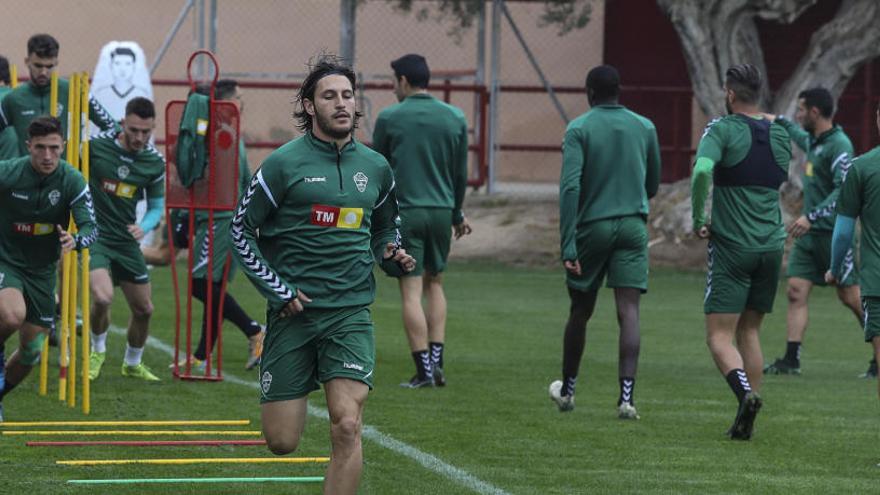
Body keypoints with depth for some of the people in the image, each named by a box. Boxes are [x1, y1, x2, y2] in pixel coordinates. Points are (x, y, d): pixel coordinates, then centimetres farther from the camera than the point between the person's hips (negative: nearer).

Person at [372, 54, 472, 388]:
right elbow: (461, 173, 12)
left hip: (404, 213, -4)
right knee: (434, 283, 18)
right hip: (441, 211, 4)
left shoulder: (389, 118, -5)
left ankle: (424, 370, -6)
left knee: (411, 291, -2)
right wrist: (457, 214, 23)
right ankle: (436, 362, 9)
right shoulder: (455, 119, 5)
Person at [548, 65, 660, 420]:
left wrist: (568, 245, -16)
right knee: (628, 311, -6)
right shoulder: (644, 128, 7)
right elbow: (653, 185, 16)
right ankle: (626, 395, -18)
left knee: (580, 312, 14)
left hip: (592, 227, -1)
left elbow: (570, 187, -14)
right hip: (633, 226, 1)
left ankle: (566, 389, 29)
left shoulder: (579, 129, -4)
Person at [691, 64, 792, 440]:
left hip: (731, 246, -5)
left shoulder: (722, 130, -8)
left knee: (719, 335, -3)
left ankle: (745, 393, -29)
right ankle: (745, 422, 9)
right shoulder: (780, 135, 9)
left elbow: (702, 171, -24)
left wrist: (699, 219, -13)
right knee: (749, 331, 14)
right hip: (772, 246, 5)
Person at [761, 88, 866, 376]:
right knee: (796, 290, -1)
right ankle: (791, 360, -2)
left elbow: (844, 189, -23)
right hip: (809, 233, 9)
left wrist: (812, 216, -27)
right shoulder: (814, 141, 12)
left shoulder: (839, 145, -15)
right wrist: (779, 122, 44)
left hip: (832, 232, -9)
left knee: (850, 296, -2)